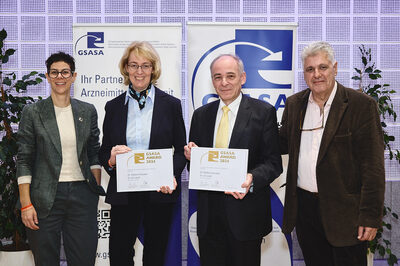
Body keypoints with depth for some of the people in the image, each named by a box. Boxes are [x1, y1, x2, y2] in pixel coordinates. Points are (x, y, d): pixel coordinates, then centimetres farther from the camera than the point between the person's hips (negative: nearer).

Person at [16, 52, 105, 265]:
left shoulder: (88, 111, 8)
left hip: (82, 194, 2)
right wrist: (26, 204, -7)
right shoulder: (32, 112, 1)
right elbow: (24, 160, -1)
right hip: (46, 198, -2)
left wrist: (96, 190, 5)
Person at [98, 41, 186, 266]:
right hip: (123, 193, 1)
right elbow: (104, 152, 10)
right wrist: (111, 160, -13)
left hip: (160, 191, -1)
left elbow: (181, 150, 3)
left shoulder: (171, 104, 2)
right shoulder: (114, 106, 7)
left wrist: (172, 176, -15)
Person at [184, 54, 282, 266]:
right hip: (209, 213, 3)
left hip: (246, 212, -3)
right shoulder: (201, 115, 10)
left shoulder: (263, 112, -2)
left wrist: (252, 179, -25)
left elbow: (273, 162, -6)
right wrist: (190, 156, -9)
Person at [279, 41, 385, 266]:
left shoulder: (362, 105, -9)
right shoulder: (294, 104, 8)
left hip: (344, 211, -4)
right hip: (304, 207, 5)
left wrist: (371, 216, -14)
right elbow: (283, 144, 17)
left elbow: (373, 166, -11)